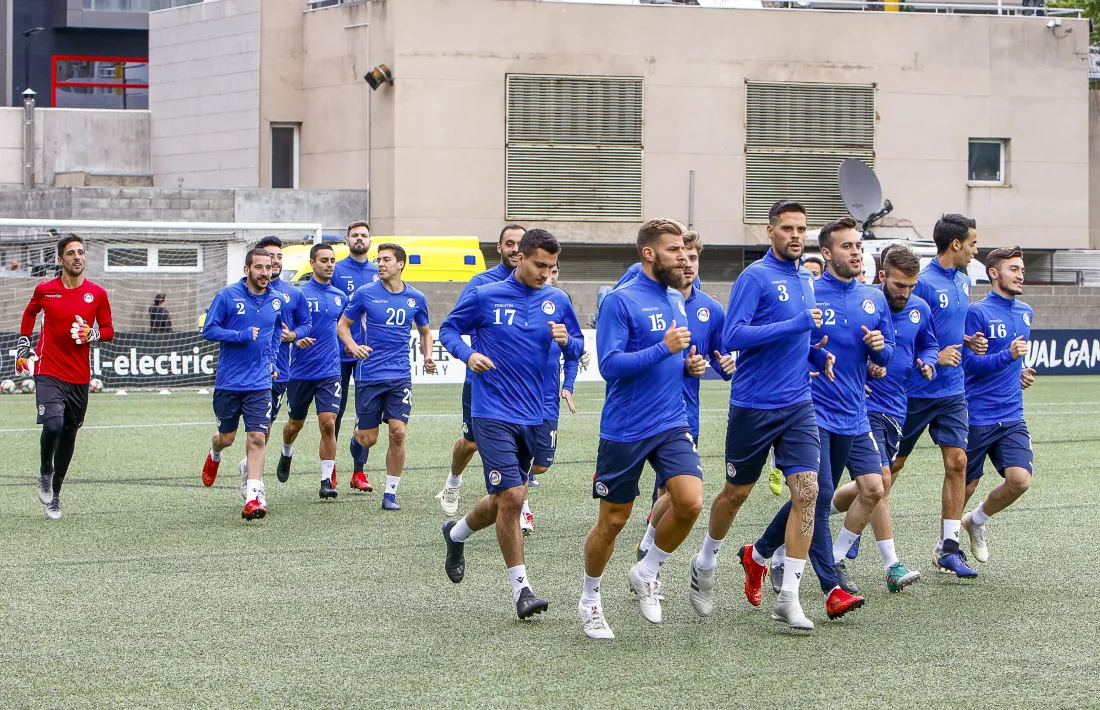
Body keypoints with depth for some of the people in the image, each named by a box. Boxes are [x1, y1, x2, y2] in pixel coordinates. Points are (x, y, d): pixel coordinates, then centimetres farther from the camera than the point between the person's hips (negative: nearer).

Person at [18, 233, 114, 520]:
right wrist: (22, 348, 18)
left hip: (79, 377, 2)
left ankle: (54, 494, 22)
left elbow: (108, 330, 9)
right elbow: (30, 313, 21)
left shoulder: (97, 294, 2)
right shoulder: (44, 290, 0)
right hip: (48, 371, -2)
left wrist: (92, 334, -12)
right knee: (53, 425, -22)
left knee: (69, 435, 7)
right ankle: (45, 472, 7)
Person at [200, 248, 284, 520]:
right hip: (228, 382, -2)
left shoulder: (276, 301, 6)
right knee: (226, 437, 12)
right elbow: (209, 330, -9)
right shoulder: (228, 295, -7)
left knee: (257, 439, -10)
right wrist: (242, 335, -18)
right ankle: (214, 455, 47)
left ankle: (253, 496, -11)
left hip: (259, 383, 2)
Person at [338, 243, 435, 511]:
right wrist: (353, 347, -14)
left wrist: (427, 357, 4)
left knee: (398, 432, -10)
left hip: (400, 376, 1)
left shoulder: (416, 298, 5)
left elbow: (425, 331, 21)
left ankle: (390, 493, 1)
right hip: (369, 375, -1)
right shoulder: (365, 294, -3)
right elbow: (343, 325, 5)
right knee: (368, 438, 0)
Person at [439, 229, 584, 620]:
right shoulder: (484, 296, -4)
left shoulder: (557, 301, 6)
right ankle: (521, 587, -6)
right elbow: (448, 329, 7)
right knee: (512, 496, -13)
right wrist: (468, 354, -13)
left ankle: (457, 533, 43)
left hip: (533, 414, 5)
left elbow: (578, 346, 14)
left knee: (504, 499, 13)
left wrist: (567, 341, -10)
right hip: (493, 412, -5)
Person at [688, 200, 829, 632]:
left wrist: (816, 355, 6)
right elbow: (733, 337, -22)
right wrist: (796, 325, -25)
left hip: (798, 405, 5)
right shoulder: (755, 277, -11)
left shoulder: (806, 280, 12)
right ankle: (705, 565, 37)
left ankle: (788, 599, -7)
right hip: (753, 406, -5)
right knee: (737, 492, 10)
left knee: (806, 491, -9)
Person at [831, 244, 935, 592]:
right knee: (881, 480, -14)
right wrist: (861, 367, -21)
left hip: (896, 408, 7)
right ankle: (892, 566, -12)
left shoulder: (920, 309, 5)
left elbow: (929, 344, 22)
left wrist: (927, 362, 0)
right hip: (864, 404, -7)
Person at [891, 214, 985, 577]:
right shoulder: (922, 282, -16)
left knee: (957, 461, -3)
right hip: (916, 392, -6)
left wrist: (969, 340, 6)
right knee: (893, 464, 6)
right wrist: (935, 356, -18)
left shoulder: (963, 281, 10)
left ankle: (948, 547, 0)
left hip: (952, 390, 6)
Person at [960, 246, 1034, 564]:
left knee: (1020, 480, -12)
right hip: (976, 416, -5)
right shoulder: (977, 312, -11)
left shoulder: (1025, 313, 11)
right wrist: (1008, 356, -26)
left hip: (1012, 417, 5)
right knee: (965, 486, 4)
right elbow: (969, 363, -15)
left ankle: (976, 521, 15)